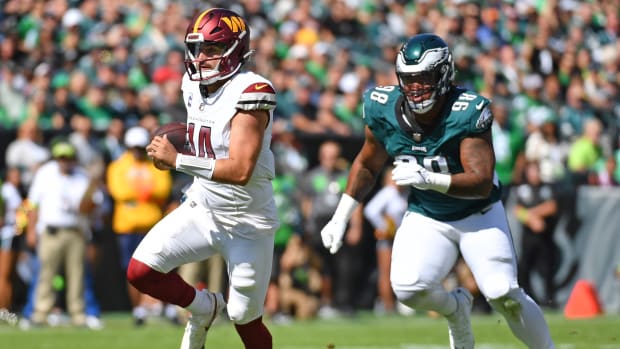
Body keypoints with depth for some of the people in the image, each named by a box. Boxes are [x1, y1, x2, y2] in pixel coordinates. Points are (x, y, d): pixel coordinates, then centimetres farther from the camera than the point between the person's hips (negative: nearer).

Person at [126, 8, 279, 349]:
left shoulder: (250, 93, -24)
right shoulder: (194, 85, 1)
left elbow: (240, 170, -31)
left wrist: (177, 160, -30)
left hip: (248, 222, -7)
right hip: (202, 208, 7)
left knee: (245, 319, 1)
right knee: (140, 271, -7)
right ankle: (203, 307, 19)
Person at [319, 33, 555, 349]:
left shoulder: (466, 113, -28)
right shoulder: (384, 110, -15)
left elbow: (482, 183, -33)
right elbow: (367, 165, 5)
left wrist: (428, 179, -47)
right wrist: (340, 217, 3)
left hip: (478, 214, -3)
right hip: (426, 218, 3)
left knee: (504, 296, -15)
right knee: (407, 288, -21)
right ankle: (454, 308, 13)